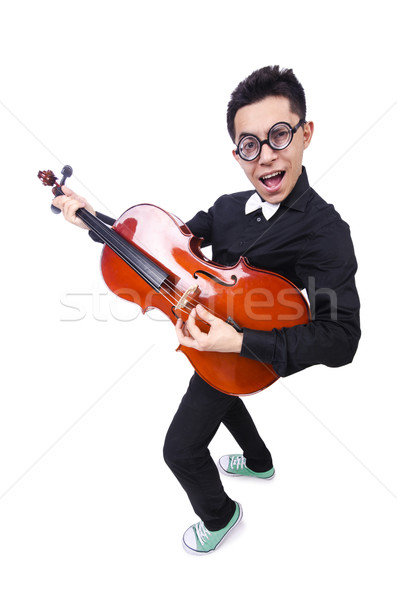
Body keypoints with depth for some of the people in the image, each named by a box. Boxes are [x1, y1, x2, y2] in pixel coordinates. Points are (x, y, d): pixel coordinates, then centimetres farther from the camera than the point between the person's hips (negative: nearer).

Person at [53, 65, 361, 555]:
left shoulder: (325, 232, -30)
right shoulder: (229, 206, -8)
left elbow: (341, 340, -35)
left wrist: (238, 341, -42)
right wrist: (90, 219, -8)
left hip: (240, 357, -7)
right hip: (212, 337, 8)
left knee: (181, 450, 5)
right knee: (223, 399, 33)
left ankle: (218, 515, 39)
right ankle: (260, 463, 63)